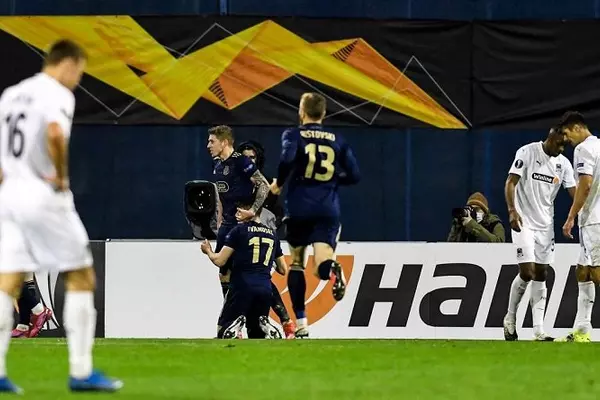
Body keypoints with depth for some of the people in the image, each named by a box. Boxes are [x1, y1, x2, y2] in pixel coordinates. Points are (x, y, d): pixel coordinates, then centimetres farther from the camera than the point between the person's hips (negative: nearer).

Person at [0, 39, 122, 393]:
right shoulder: (58, 94, -9)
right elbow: (54, 134, -28)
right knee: (82, 279, 4)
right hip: (44, 197, -7)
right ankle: (81, 372, 1)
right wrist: (62, 176, -16)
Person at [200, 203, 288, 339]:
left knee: (223, 333, 5)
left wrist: (208, 251, 19)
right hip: (265, 289, 4)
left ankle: (235, 326, -28)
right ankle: (265, 326, -17)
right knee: (256, 336, 15)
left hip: (242, 287, -4)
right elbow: (283, 269, 22)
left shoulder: (239, 230, 1)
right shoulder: (272, 234, 16)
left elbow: (219, 261, -2)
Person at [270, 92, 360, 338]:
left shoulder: (294, 135, 3)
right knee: (321, 266, -8)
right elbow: (354, 175, 9)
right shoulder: (337, 141, 13)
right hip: (328, 209, 1)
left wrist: (278, 183, -2)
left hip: (299, 209, -1)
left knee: (296, 264, 16)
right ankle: (332, 269, -48)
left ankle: (301, 326, 15)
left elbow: (287, 158, -19)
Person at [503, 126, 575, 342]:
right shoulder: (527, 152, -9)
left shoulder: (563, 164, 4)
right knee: (526, 272, -12)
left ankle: (538, 330, 3)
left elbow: (574, 192, 2)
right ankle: (510, 318, 9)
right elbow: (510, 183, -12)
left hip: (546, 224, 5)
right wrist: (512, 211, -25)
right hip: (523, 222, -5)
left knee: (540, 275, 4)